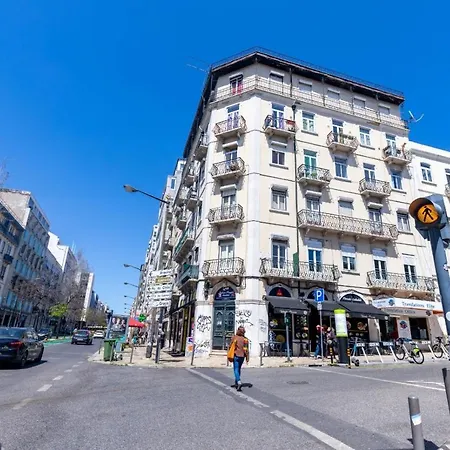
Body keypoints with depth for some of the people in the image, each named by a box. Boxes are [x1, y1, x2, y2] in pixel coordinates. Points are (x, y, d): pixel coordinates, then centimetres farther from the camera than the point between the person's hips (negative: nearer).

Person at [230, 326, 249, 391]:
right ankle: (236, 383, 25)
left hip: (236, 356, -4)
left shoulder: (234, 337, -7)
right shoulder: (245, 339, 0)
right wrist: (247, 358, 0)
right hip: (242, 356, 4)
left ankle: (239, 383, -22)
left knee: (236, 370, -3)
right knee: (238, 369, 18)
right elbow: (246, 349, -3)